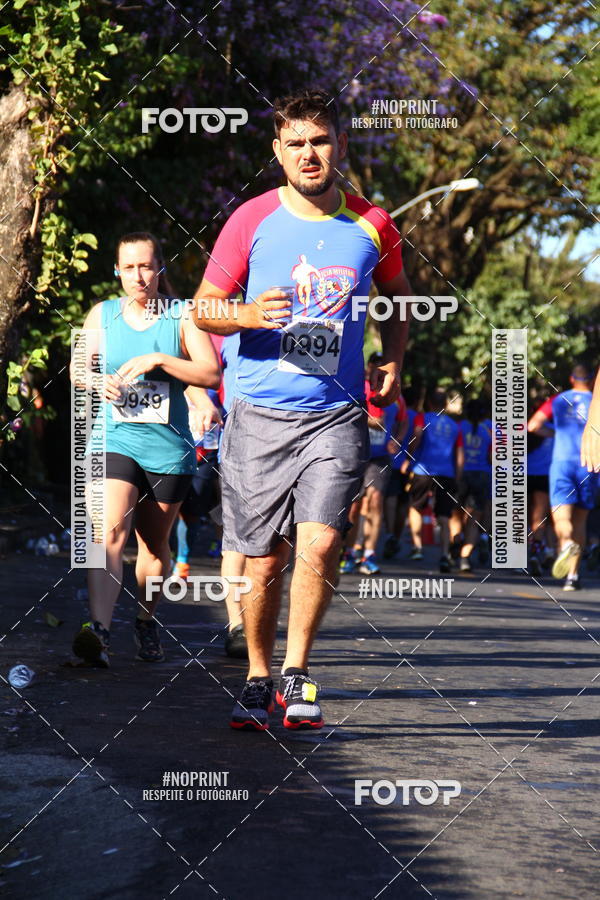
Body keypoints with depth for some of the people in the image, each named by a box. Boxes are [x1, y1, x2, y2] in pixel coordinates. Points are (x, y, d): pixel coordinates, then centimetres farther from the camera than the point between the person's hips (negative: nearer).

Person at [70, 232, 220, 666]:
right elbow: (78, 368, 18)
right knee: (110, 531, -20)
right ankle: (99, 629, -32)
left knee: (155, 544, 11)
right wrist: (97, 382, -5)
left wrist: (157, 360, -16)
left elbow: (212, 373, -6)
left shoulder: (182, 316, 2)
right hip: (114, 439, 0)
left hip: (169, 447, 0)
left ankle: (147, 623, 31)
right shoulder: (102, 315, 8)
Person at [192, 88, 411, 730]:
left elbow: (397, 301, 24)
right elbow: (203, 310, 5)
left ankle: (296, 672, 1)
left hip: (336, 414, 0)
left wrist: (392, 364, 9)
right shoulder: (251, 220, 0)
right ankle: (257, 680, 23)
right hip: (258, 414, 0)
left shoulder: (372, 227, 5)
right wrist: (249, 314, -16)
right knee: (263, 559, 4)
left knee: (320, 540, -16)